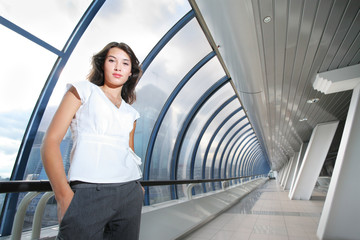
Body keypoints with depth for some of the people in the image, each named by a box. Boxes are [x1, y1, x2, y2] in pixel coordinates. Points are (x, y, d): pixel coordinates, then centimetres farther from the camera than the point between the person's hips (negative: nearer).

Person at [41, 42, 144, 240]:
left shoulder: (130, 112, 17)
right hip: (88, 192, -4)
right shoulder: (83, 90, 6)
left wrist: (138, 187, 6)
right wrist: (64, 195, -13)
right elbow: (50, 143, -4)